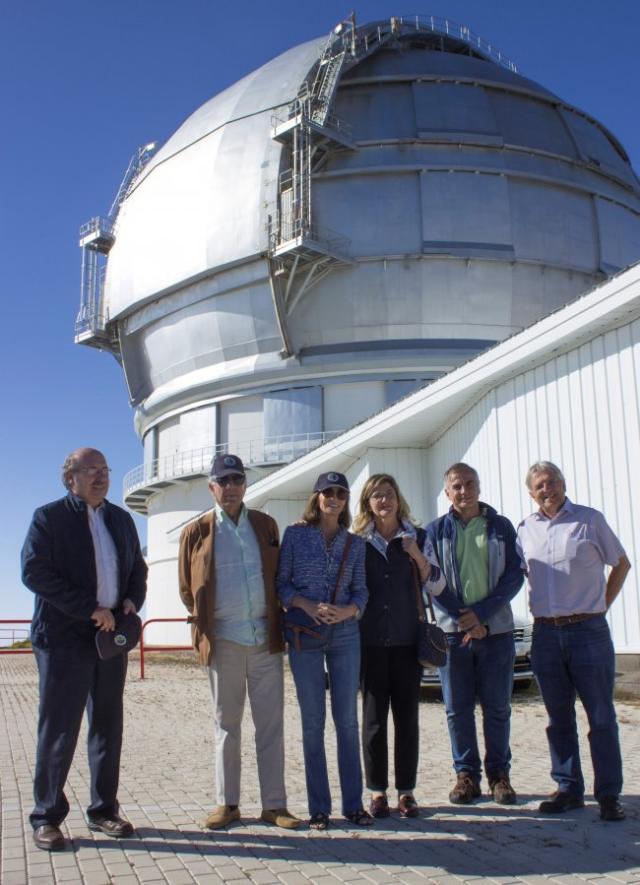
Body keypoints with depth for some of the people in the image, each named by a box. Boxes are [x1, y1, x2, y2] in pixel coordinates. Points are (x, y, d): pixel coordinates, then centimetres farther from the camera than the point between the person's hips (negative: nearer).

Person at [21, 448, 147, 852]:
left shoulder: (121, 518, 14)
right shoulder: (49, 517, -2)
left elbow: (138, 568, 20)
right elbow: (34, 571, -12)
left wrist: (132, 601, -3)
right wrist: (90, 609, -17)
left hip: (112, 635, 5)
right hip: (65, 637, -5)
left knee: (109, 726, 10)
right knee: (59, 728, -1)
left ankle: (104, 810, 21)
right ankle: (47, 816, 12)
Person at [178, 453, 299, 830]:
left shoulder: (266, 525, 9)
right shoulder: (197, 531, 3)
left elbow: (279, 576, 14)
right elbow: (188, 588, 8)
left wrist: (280, 621, 6)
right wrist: (204, 628, 4)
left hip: (267, 638, 2)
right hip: (223, 641, -1)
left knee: (271, 723, 4)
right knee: (227, 724, 9)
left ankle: (274, 804, 12)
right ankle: (227, 803, 19)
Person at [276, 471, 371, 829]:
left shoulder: (355, 544, 8)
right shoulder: (295, 535, 1)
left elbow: (361, 590, 9)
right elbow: (281, 583, 0)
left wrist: (349, 610, -12)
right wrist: (308, 605, -15)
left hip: (345, 633, 2)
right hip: (305, 635, -2)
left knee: (348, 720, 5)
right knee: (313, 721, 3)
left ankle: (353, 803, 15)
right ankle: (319, 806, 12)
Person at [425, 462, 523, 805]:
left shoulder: (501, 527, 6)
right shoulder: (435, 530, 4)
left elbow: (514, 575, 0)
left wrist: (481, 613, -11)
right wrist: (463, 621, -10)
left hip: (496, 629, 0)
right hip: (453, 631, 0)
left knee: (497, 707, 6)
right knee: (458, 709, 5)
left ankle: (499, 773, 20)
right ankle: (466, 774, 18)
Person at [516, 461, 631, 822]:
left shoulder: (589, 519, -1)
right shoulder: (526, 528, 8)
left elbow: (622, 563, 7)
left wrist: (601, 605, 2)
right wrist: (545, 611, 11)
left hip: (588, 630, -3)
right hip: (545, 633, 4)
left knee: (601, 717, 2)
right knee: (559, 718, 10)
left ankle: (609, 795, 10)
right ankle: (569, 789, 20)